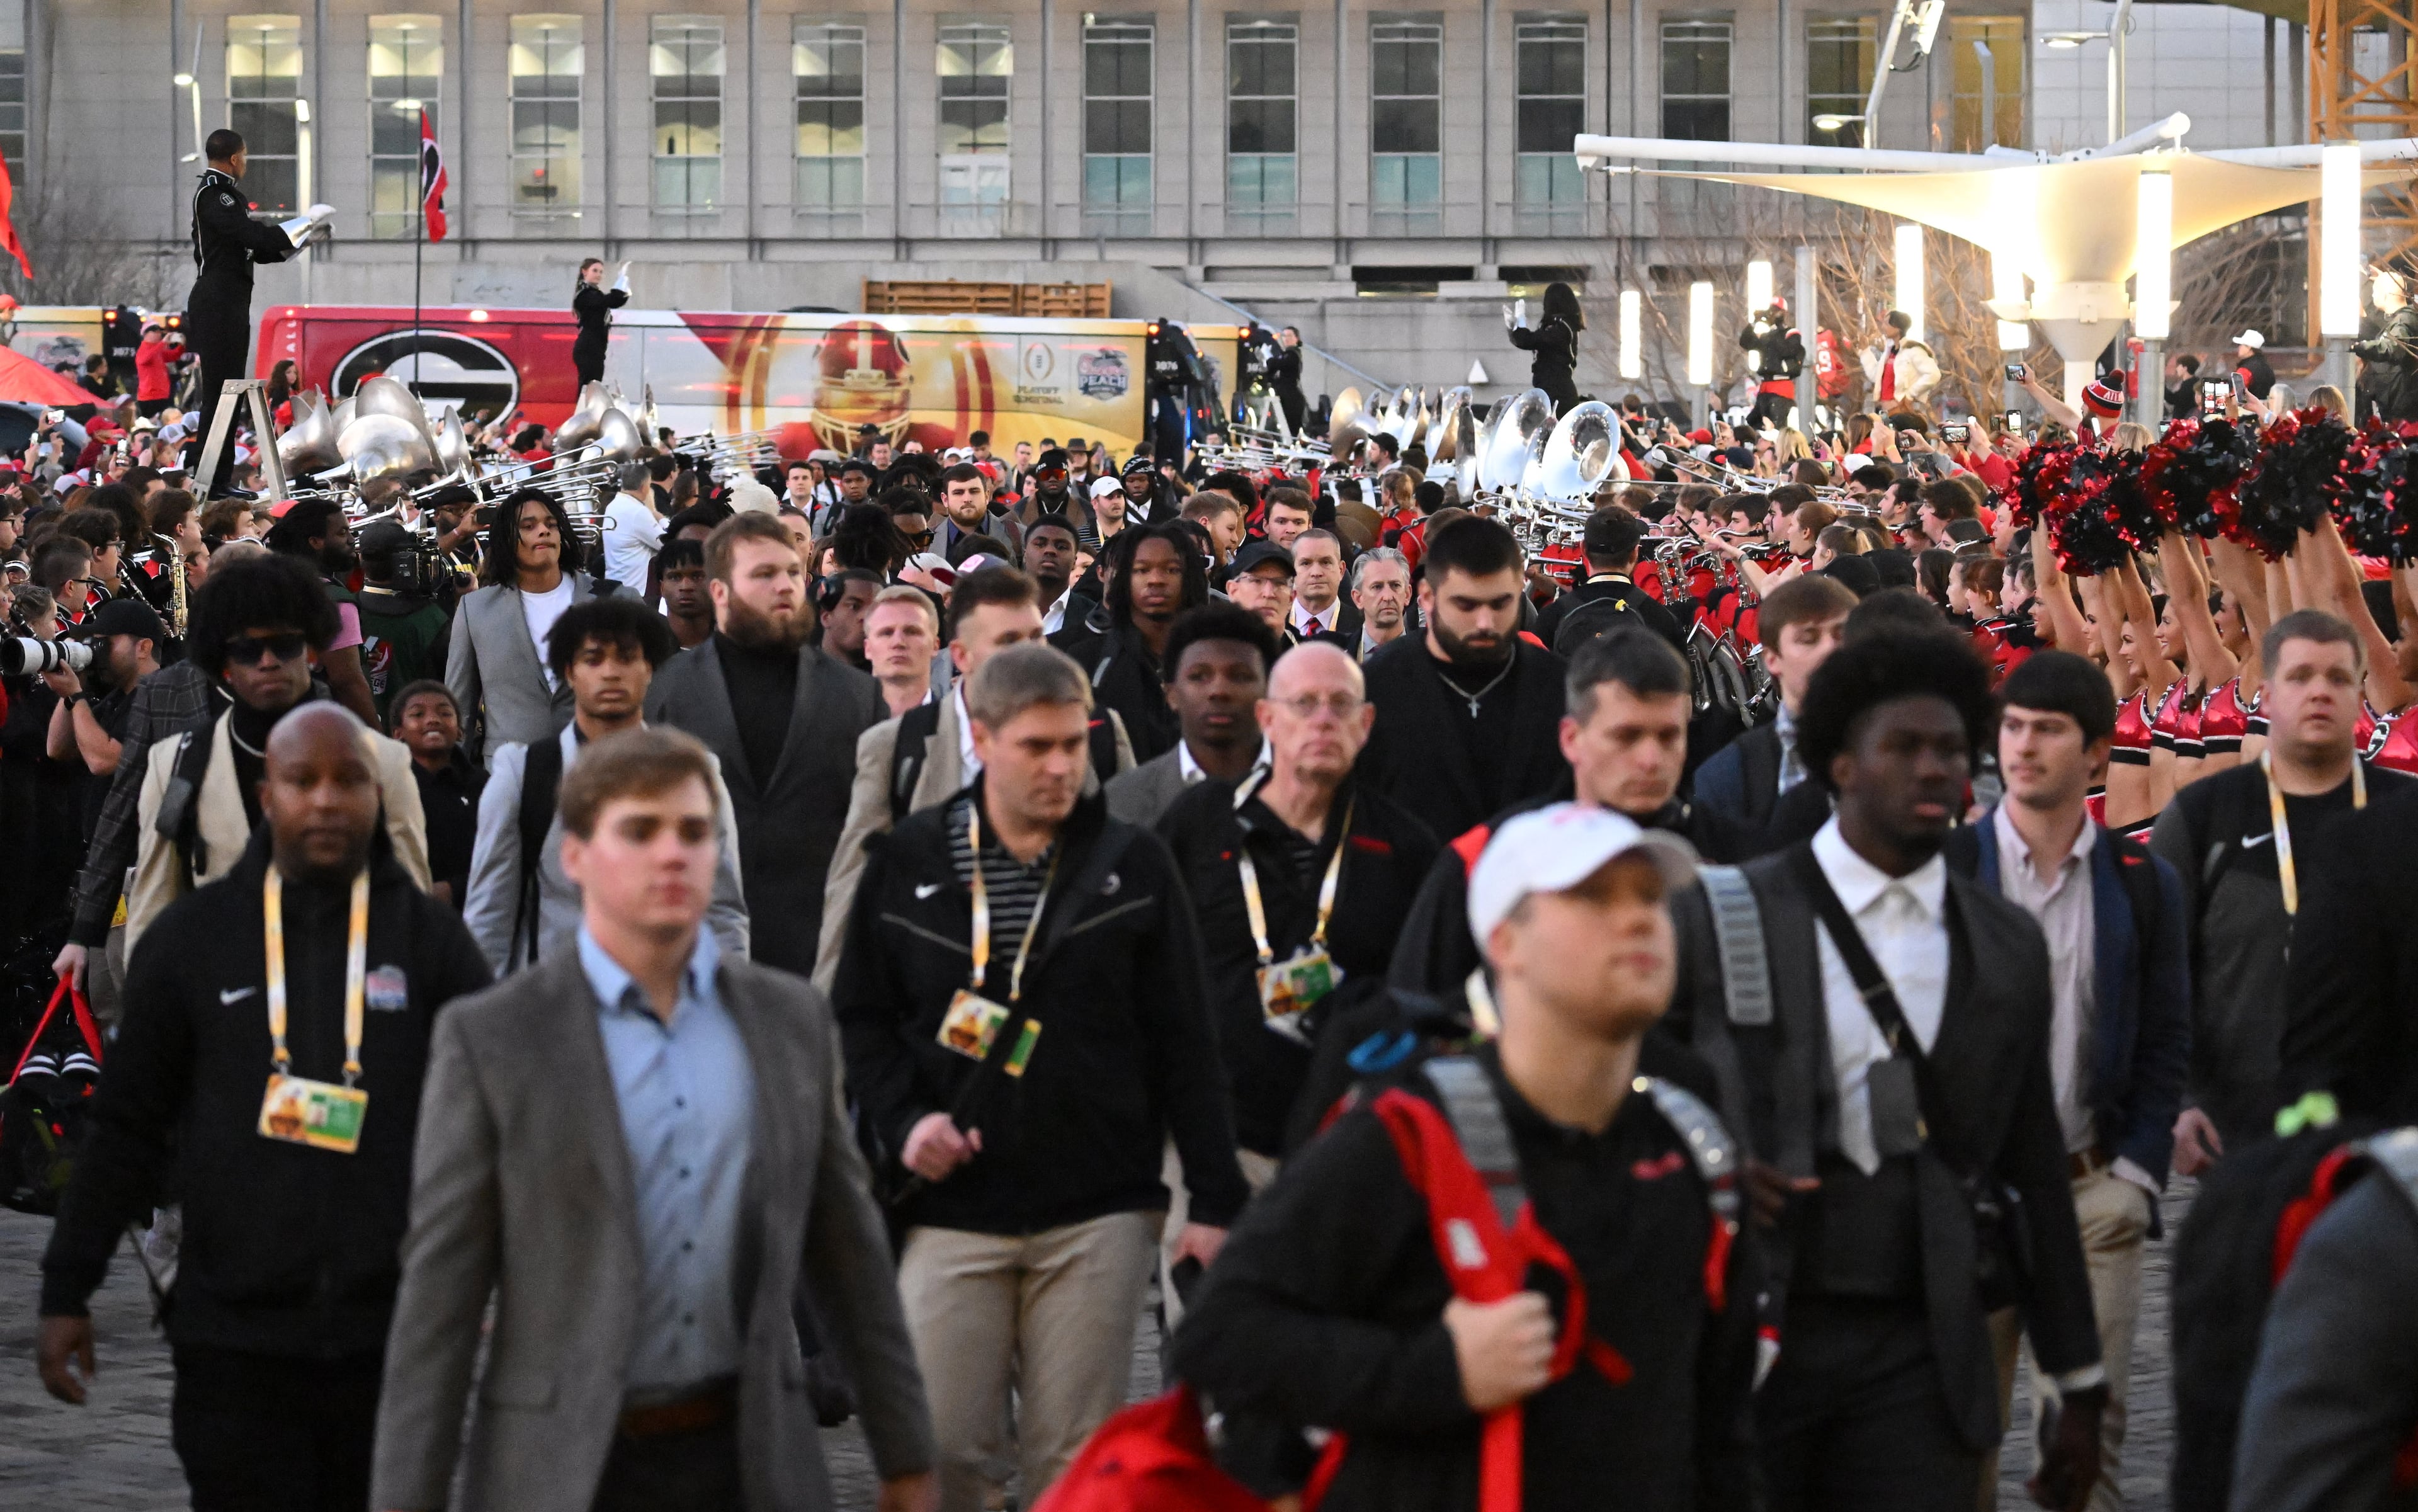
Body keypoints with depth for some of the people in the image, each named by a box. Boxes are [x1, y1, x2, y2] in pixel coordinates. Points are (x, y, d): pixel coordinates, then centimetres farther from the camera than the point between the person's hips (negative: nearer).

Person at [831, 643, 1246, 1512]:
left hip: (1099, 1216, 0)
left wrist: (1217, 1201, 2)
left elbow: (1185, 1047, 5)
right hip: (952, 1212, 0)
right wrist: (903, 1120, -6)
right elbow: (860, 1014, 12)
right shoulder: (910, 862, 5)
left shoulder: (1133, 867, 4)